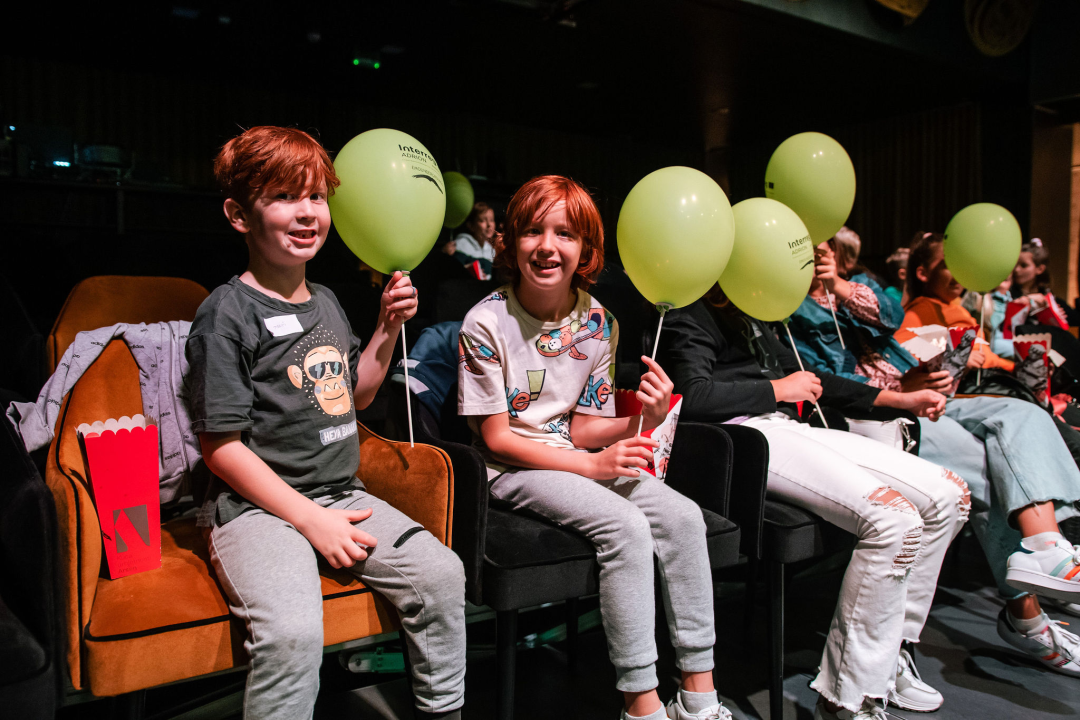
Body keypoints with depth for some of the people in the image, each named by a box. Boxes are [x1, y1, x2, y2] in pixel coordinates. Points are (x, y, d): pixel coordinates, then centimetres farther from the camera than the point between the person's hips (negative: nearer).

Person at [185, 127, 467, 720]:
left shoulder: (327, 303, 13)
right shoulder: (226, 313, -9)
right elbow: (221, 444, -12)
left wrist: (389, 328, 9)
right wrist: (310, 519, -16)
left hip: (342, 494, 7)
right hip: (258, 505, -6)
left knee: (442, 574, -7)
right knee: (293, 631, -31)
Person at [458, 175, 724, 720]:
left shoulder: (598, 322, 1)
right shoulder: (486, 323, -13)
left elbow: (581, 430, 3)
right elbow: (496, 438, -12)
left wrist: (644, 419, -17)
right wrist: (592, 465, -19)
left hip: (576, 455, 5)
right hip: (511, 469, -5)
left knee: (683, 516, -15)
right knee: (627, 527, -27)